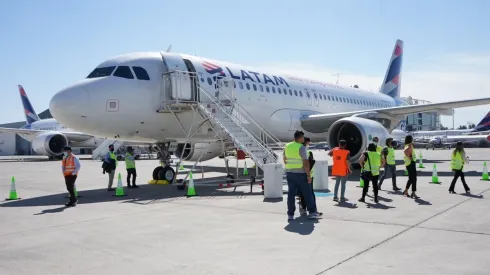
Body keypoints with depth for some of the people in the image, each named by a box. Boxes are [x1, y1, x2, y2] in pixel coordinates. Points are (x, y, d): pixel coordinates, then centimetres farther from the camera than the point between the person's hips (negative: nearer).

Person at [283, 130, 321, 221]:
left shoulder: (287, 146, 5)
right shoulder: (301, 147, -14)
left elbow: (284, 159, 16)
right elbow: (306, 163, -16)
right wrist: (308, 175, -12)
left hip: (289, 173, 5)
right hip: (301, 173, -5)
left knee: (291, 194, 6)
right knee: (307, 193, 6)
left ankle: (290, 214, 6)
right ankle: (312, 212, 13)